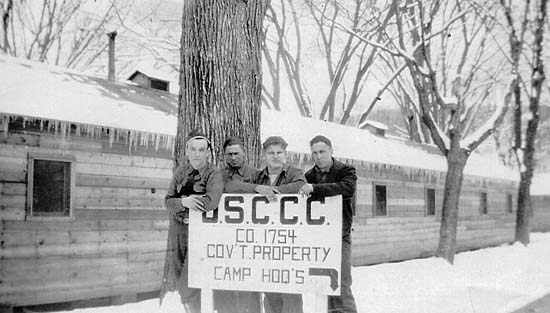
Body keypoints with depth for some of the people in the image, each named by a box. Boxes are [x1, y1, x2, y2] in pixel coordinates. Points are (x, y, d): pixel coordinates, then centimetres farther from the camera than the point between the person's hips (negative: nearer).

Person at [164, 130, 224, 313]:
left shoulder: (214, 174, -9)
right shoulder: (181, 171, 6)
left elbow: (211, 202, -26)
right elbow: (168, 201, 0)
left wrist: (180, 202, -15)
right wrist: (184, 202, -22)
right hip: (177, 230, 5)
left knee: (189, 290, -11)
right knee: (181, 285, 15)